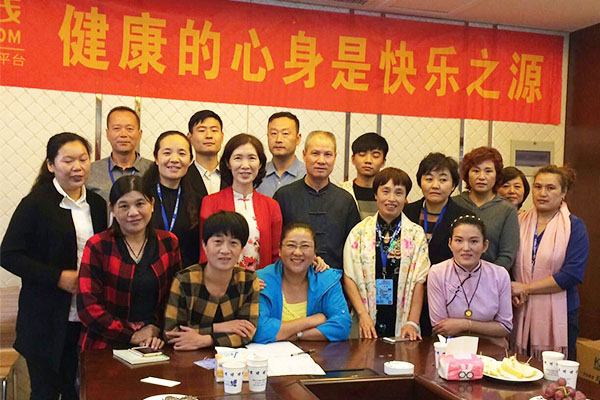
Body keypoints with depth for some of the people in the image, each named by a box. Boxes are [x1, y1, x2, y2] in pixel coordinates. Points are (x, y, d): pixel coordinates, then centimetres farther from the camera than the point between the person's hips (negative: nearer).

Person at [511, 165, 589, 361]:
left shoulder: (574, 227, 0)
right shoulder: (519, 222, 9)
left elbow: (572, 274, -11)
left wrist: (526, 288, -12)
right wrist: (511, 290, -11)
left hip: (558, 316, -2)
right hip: (520, 314, 2)